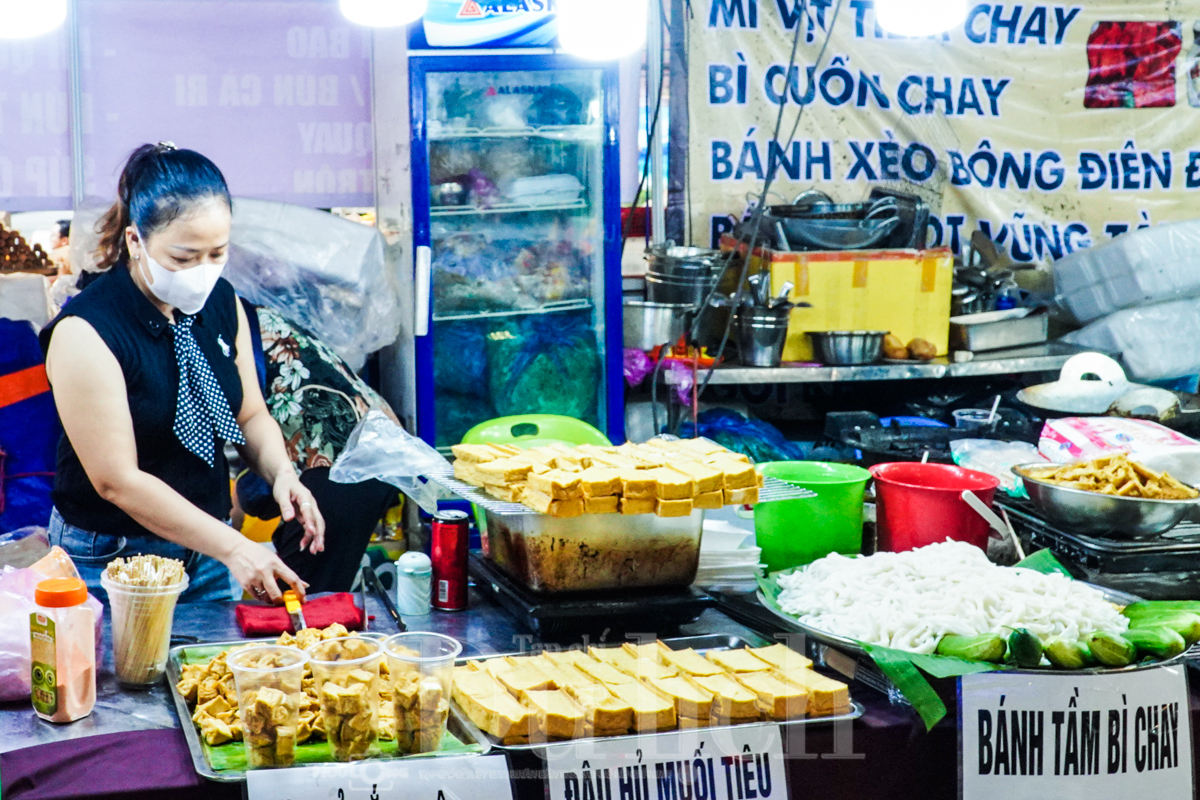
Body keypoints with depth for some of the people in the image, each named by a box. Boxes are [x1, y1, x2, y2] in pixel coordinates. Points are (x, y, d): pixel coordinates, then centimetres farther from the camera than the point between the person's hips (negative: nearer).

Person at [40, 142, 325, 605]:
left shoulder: (222, 303, -1)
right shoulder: (84, 333, -21)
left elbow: (250, 415, 9)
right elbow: (117, 481, -22)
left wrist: (281, 473, -13)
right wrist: (232, 548, -24)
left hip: (206, 556, 6)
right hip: (111, 563, -6)